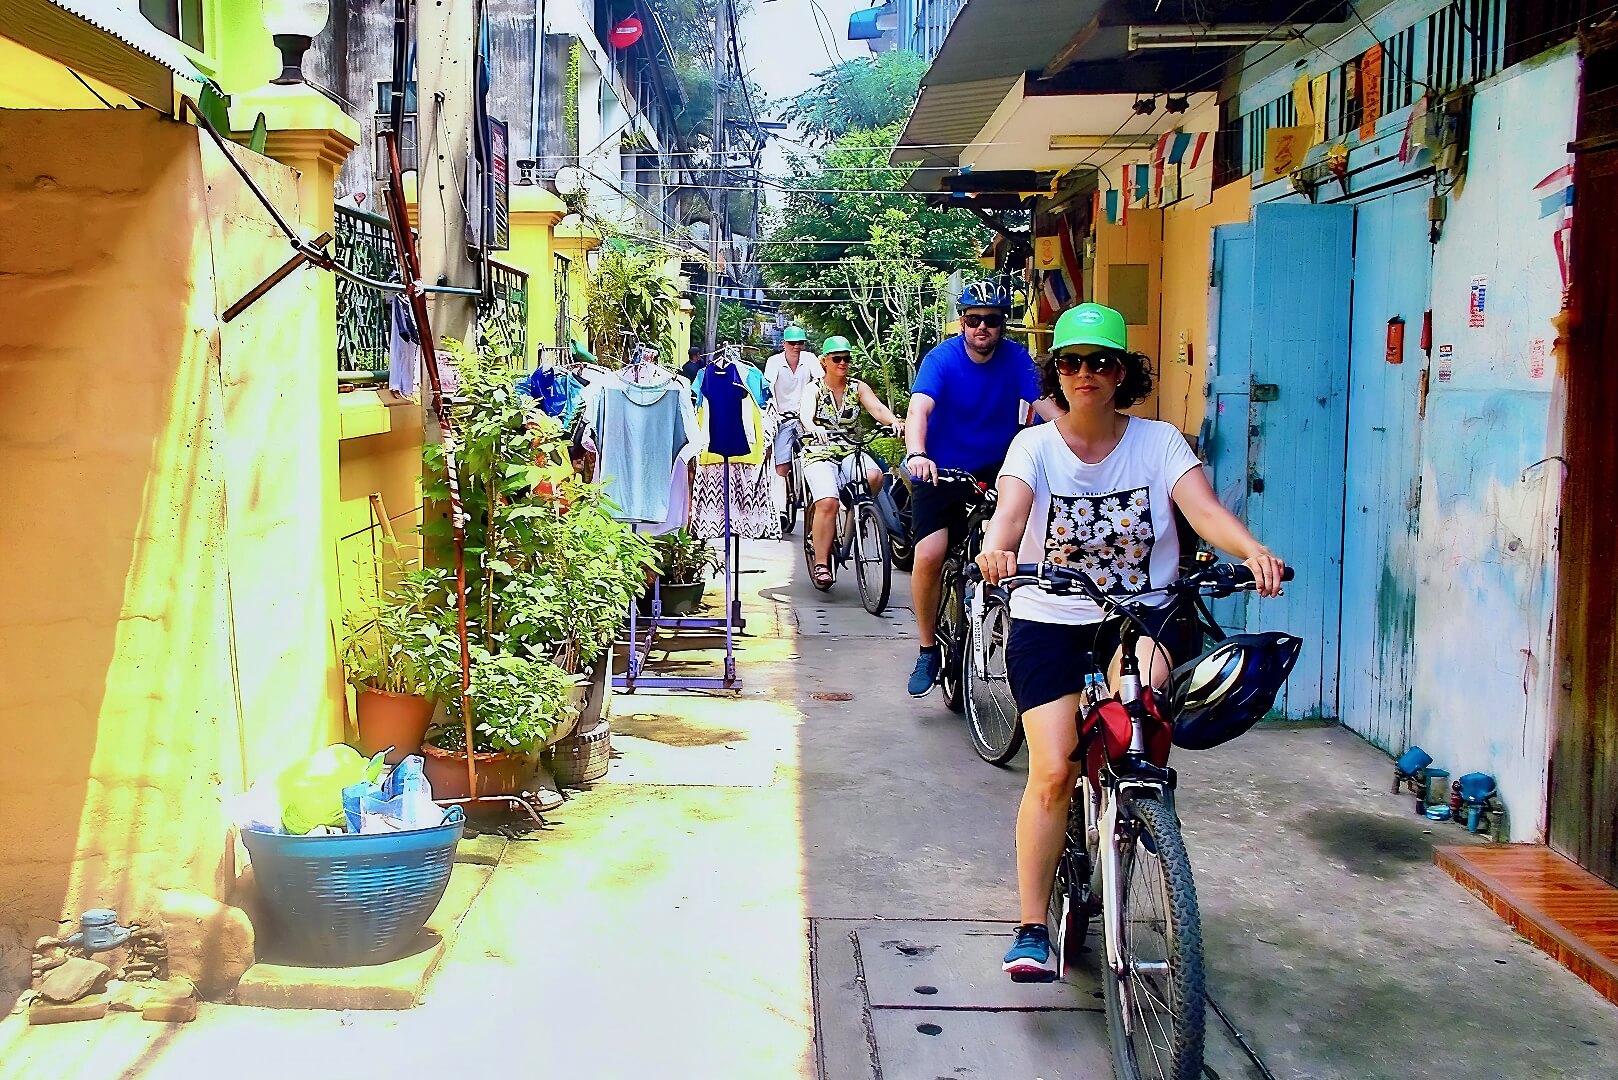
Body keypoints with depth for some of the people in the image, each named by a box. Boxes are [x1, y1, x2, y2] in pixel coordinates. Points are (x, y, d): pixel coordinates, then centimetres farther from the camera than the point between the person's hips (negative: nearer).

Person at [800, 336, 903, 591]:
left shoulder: (858, 388, 8)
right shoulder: (814, 389, 0)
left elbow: (878, 408, -9)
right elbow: (805, 413, -20)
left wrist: (894, 421, -31)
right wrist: (814, 428, -44)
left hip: (850, 453, 3)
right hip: (819, 454, -3)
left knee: (874, 477, -30)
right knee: (828, 502, -27)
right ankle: (821, 564, -19)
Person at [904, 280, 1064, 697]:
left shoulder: (1016, 358, -5)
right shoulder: (942, 359, -14)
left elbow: (1045, 405, -17)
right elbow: (919, 409, -29)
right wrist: (916, 454, -49)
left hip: (998, 469, 3)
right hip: (942, 471, -2)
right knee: (929, 555, -17)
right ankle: (928, 649, 1)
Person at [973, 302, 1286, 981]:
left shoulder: (1158, 442, -2)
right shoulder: (1035, 446, -3)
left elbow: (1204, 509, -18)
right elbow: (1010, 509, -22)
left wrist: (1254, 553, -39)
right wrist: (997, 549, -46)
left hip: (1143, 612, 0)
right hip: (1049, 620, 0)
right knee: (1053, 770, -12)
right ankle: (1032, 929, 2)